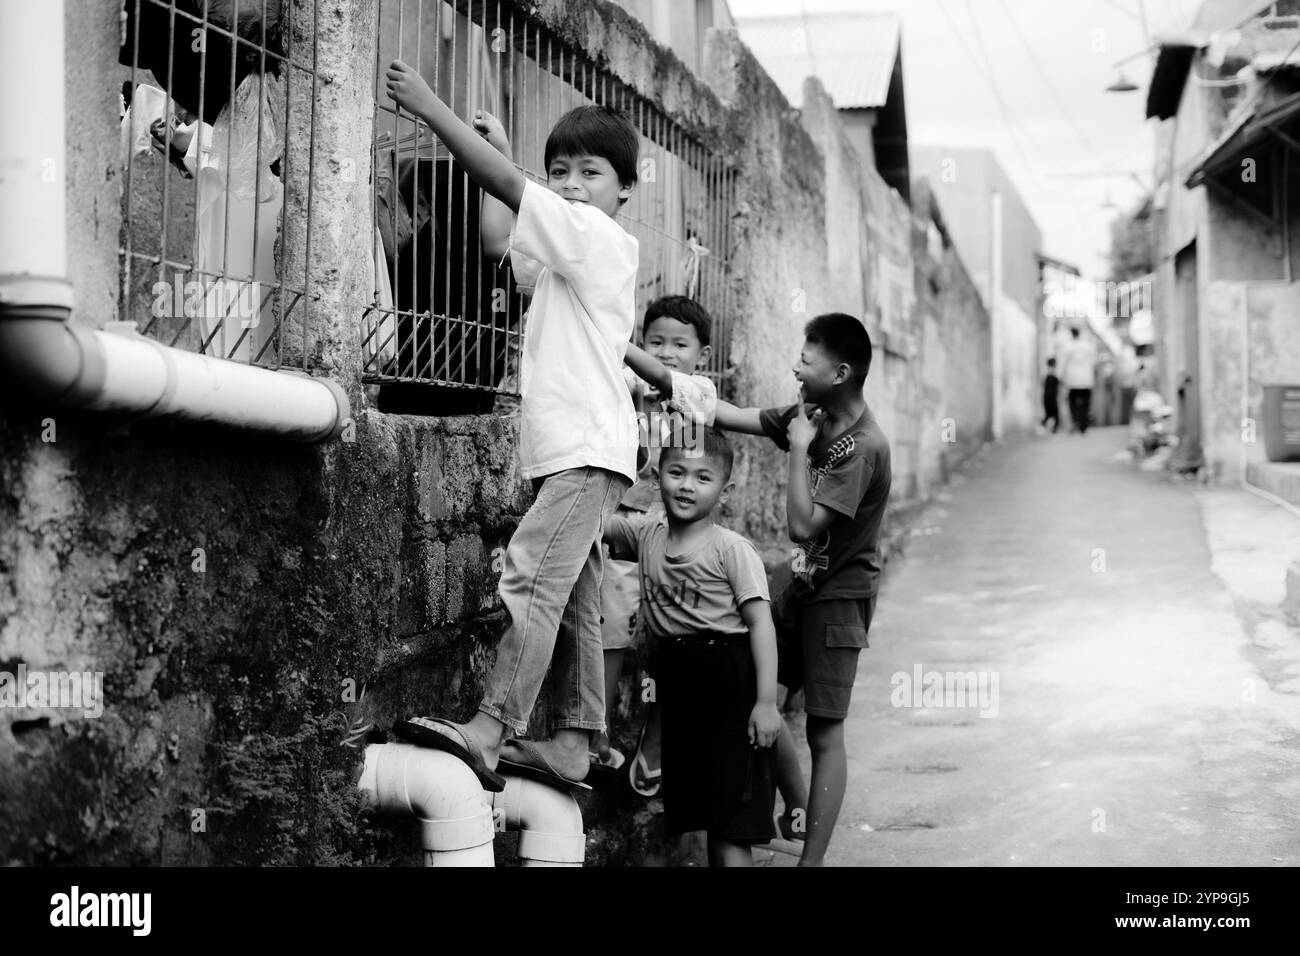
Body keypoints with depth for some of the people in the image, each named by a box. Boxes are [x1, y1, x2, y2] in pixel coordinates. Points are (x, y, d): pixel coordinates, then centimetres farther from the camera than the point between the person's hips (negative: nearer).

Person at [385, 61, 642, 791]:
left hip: (588, 448, -10)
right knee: (574, 604, 8)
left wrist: (430, 106, -9)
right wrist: (499, 148, 23)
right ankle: (574, 744, 10)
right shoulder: (569, 251, 21)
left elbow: (505, 184, -13)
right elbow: (498, 239, 28)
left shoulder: (596, 234, -6)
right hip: (578, 452, 10)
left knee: (531, 578, -19)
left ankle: (490, 732, -25)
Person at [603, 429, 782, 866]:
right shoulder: (645, 535, 7)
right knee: (701, 809, 13)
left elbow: (760, 623, -11)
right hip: (675, 679, 6)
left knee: (731, 817, -5)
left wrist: (767, 701, -16)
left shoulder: (731, 549, -9)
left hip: (728, 680, -6)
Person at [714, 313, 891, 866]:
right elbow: (732, 417, 1)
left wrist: (800, 449, -20)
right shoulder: (810, 415, 1)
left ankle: (812, 859, 4)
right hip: (804, 586, 8)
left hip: (840, 596, -8)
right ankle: (797, 809, 28)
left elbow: (802, 526, -27)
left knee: (824, 733, -3)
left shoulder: (863, 447, -23)